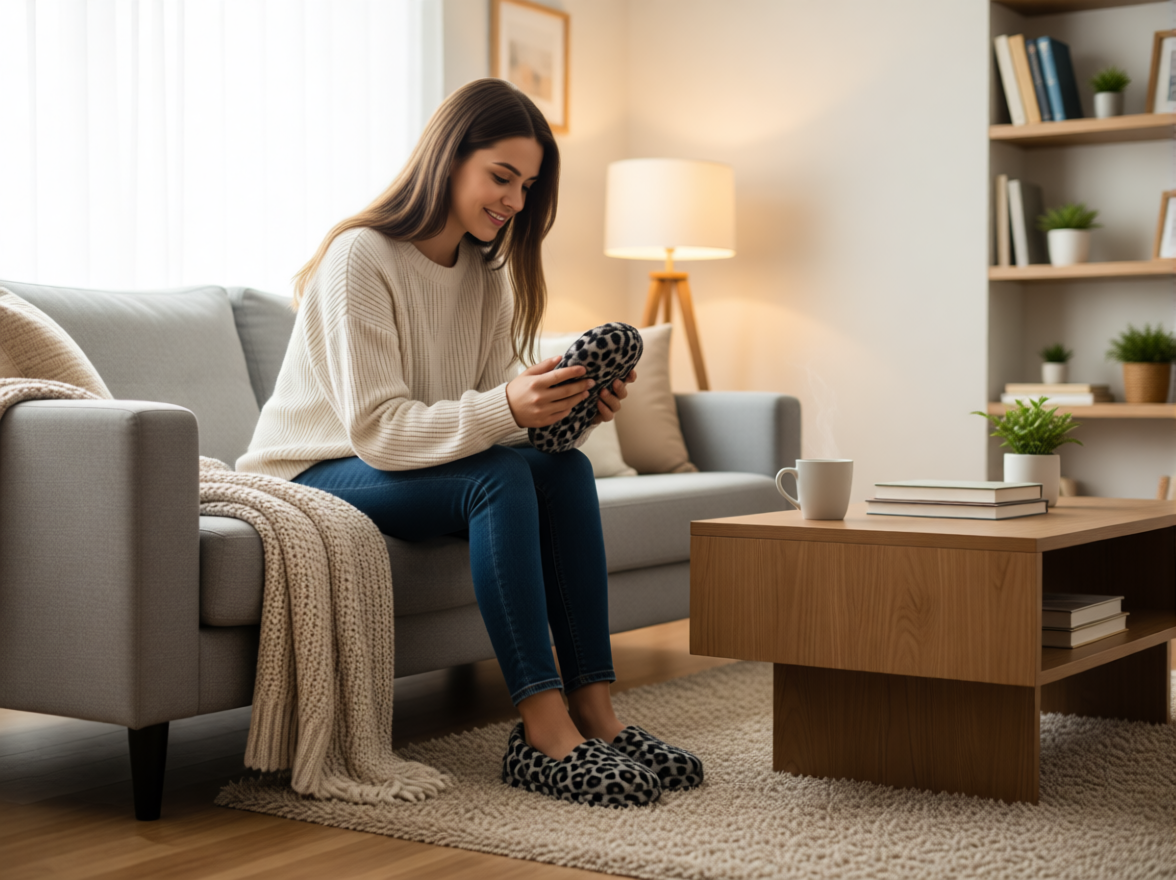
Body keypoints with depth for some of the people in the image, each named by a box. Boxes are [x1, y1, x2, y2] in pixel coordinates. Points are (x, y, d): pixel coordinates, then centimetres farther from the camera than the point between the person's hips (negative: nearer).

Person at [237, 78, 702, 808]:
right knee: (501, 478, -31)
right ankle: (544, 731, -33)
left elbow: (500, 411, 0)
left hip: (406, 469, 7)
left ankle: (595, 710, -22)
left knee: (566, 469, -19)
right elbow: (377, 430, -25)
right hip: (315, 475, -7)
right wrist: (503, 409, -38)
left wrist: (567, 408, -21)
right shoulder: (361, 259, -18)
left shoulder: (486, 273, 6)